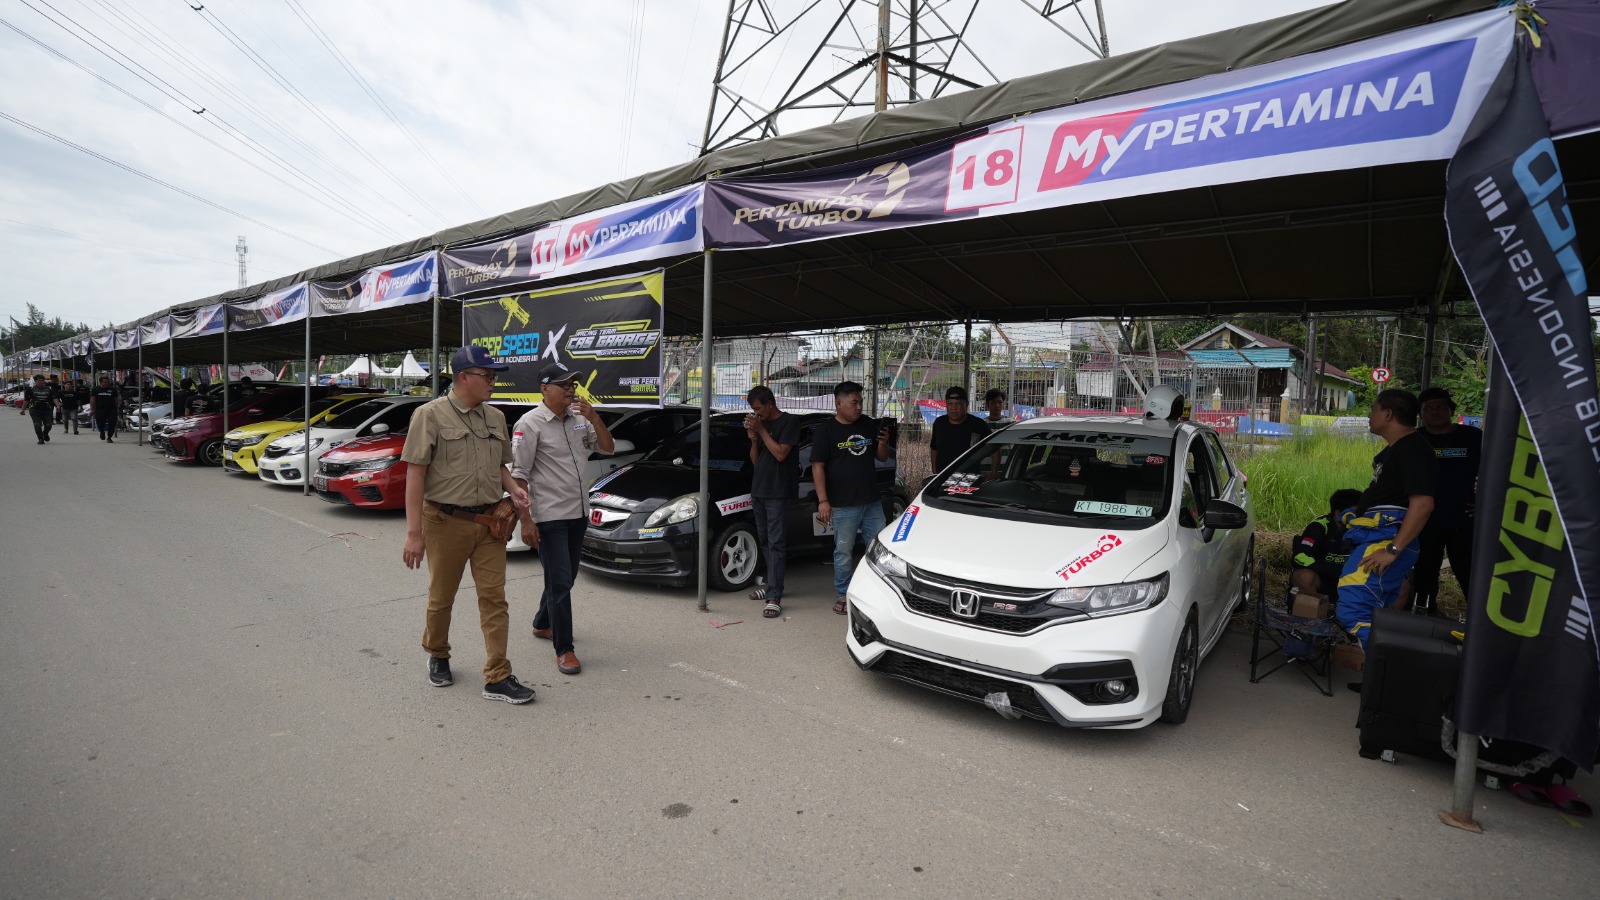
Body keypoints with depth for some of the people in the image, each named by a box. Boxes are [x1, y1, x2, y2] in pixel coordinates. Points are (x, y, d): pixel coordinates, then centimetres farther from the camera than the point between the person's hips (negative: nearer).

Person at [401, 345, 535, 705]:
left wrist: (512, 489, -1)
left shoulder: (495, 417, 10)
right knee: (441, 597, 13)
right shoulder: (431, 415, -8)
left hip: (488, 522, 4)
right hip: (446, 522, -4)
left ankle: (497, 678, 7)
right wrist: (414, 533, -15)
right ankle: (437, 656, 39)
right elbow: (415, 474, -11)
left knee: (494, 598, 2)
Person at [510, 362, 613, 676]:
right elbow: (519, 474, -13)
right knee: (560, 582, -6)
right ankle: (564, 650, 3)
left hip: (578, 514, 7)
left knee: (566, 578, 18)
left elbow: (608, 448, 8)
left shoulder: (579, 418, 8)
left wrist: (594, 418, -8)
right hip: (549, 517, -7)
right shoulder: (530, 423, -11)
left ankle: (542, 624, 40)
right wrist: (525, 520, -17)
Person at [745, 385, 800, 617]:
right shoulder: (761, 424, 14)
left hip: (778, 493, -7)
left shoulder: (789, 422, -5)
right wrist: (753, 439, -1)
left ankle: (774, 597, -12)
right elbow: (755, 460, 15)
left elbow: (781, 454, -15)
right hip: (758, 490, 7)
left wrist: (761, 430, -11)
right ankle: (772, 584, 23)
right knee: (764, 541, 11)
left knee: (776, 543, -10)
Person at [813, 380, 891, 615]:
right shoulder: (825, 430, -4)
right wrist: (823, 501, -15)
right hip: (843, 505, -5)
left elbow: (882, 458, 17)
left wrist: (883, 443, -6)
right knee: (843, 551, 4)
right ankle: (843, 595, 17)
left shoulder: (869, 425, 10)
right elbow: (818, 466, -8)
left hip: (872, 501, 5)